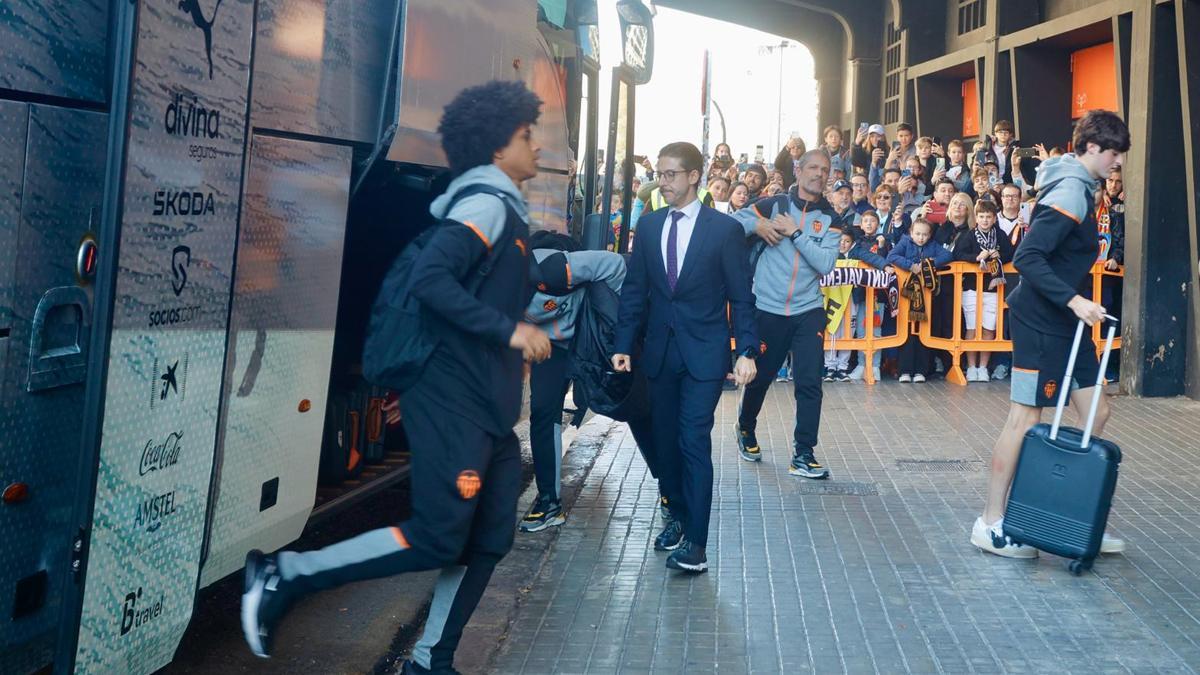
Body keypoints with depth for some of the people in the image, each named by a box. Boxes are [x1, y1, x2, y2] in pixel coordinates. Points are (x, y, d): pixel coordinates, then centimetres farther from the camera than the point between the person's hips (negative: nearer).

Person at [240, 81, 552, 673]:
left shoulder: (499, 209, 18)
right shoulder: (488, 203, -12)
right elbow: (429, 279, -25)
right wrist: (510, 330, -23)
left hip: (485, 407, 10)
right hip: (454, 403, -10)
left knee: (489, 540, 10)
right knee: (437, 538, -9)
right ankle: (284, 577, 1)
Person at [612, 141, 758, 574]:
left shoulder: (724, 229, -5)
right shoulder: (649, 226, 6)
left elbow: (741, 296, -4)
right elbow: (634, 289, 8)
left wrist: (746, 351, -10)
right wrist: (623, 344, 2)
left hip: (704, 352, -4)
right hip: (659, 350, 4)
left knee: (694, 442, -9)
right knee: (666, 440, 11)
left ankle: (695, 542, -6)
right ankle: (678, 517, 28)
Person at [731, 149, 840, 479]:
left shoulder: (829, 218, 3)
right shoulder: (774, 205, 0)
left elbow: (826, 263, -9)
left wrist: (795, 233, -15)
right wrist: (756, 224, -22)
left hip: (808, 312, 1)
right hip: (767, 309, -1)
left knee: (810, 383, -6)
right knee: (759, 377, 12)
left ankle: (803, 455, 3)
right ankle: (746, 429, 40)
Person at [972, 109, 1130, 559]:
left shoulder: (1078, 189, 13)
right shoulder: (1070, 193, -17)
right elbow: (1027, 257, -26)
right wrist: (1073, 300, -29)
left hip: (1064, 322, 10)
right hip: (1041, 323, -10)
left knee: (1097, 411, 11)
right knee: (1025, 418, -4)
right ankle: (990, 524, 6)